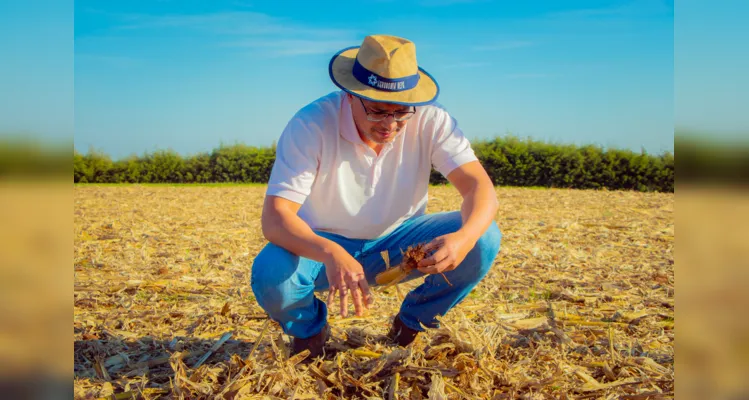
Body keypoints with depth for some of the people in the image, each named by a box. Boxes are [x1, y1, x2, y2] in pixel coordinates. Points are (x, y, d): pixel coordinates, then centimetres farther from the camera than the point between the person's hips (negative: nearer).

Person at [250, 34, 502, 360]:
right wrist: (331, 254, -52)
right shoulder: (310, 126, -25)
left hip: (397, 242, 2)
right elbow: (274, 218, -32)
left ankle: (411, 322, 6)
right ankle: (311, 329, 5)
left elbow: (480, 187, -23)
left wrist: (465, 237, -47)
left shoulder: (431, 121, -17)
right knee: (270, 274, -34)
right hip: (321, 247, -2)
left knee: (484, 239, -21)